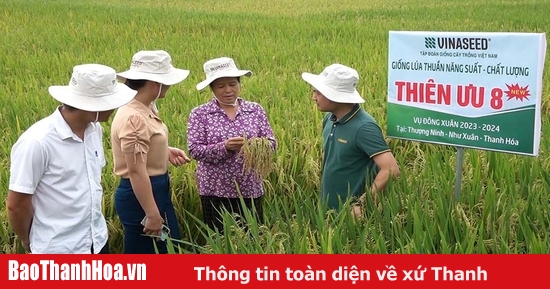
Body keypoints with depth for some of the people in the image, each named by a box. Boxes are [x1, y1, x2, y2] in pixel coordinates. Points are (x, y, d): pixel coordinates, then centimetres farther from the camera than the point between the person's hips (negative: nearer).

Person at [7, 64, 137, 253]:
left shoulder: (95, 130, -2)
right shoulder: (37, 142, -24)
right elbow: (16, 204, -16)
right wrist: (28, 242, -1)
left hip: (97, 241, 7)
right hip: (59, 250, -6)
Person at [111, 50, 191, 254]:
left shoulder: (145, 108, 5)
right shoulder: (134, 118, -25)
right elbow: (136, 171, -26)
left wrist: (166, 152, 6)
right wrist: (152, 214, -24)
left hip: (156, 190, 10)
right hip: (140, 196, -10)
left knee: (170, 250, 20)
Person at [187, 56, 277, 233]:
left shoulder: (256, 110, 3)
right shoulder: (199, 114, -3)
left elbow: (271, 143, 2)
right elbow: (195, 150, -10)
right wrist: (224, 147, -24)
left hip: (250, 189, 2)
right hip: (215, 191, -2)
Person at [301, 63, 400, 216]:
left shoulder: (364, 127, -21)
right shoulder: (329, 119, 0)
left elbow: (391, 170, -27)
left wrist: (362, 204, -22)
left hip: (350, 212, -7)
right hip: (327, 208, 7)